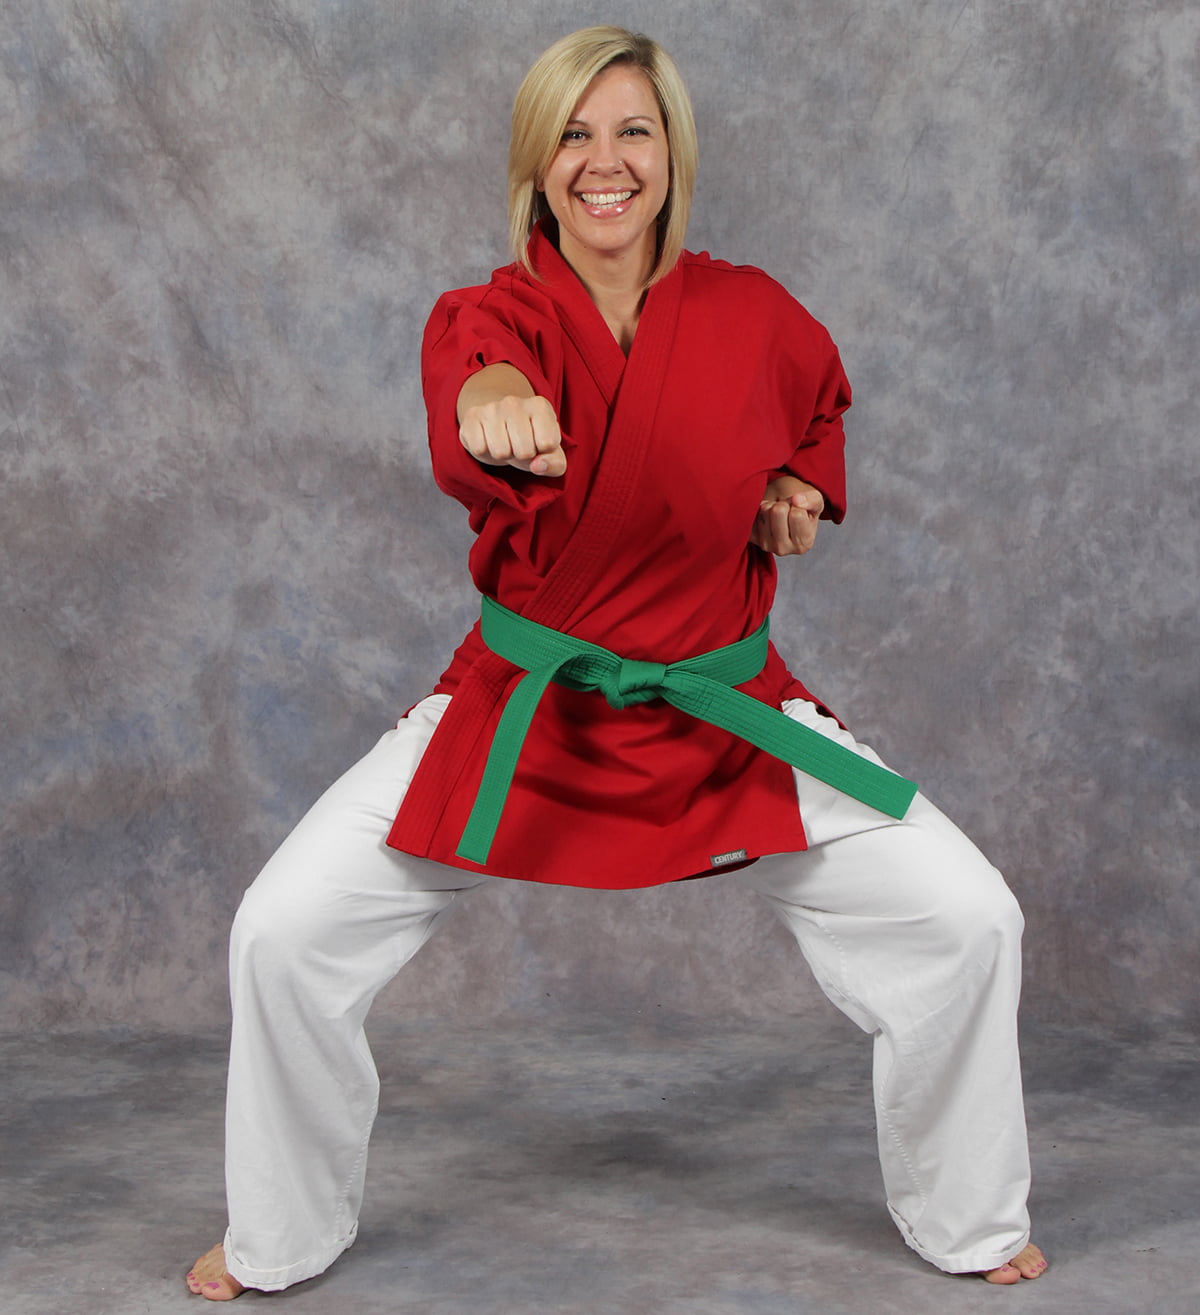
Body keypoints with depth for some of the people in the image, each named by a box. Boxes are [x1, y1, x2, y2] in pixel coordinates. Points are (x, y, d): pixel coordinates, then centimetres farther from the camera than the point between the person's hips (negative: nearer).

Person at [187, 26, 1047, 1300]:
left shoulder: (752, 314, -4)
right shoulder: (487, 316, -10)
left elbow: (821, 405, 20)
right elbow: (476, 371, -37)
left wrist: (803, 491, 0)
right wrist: (495, 406, -61)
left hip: (721, 718, 1)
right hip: (518, 713, -1)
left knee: (967, 922, -6)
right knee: (283, 933, -7)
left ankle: (966, 1223, 22)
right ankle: (281, 1239, 20)